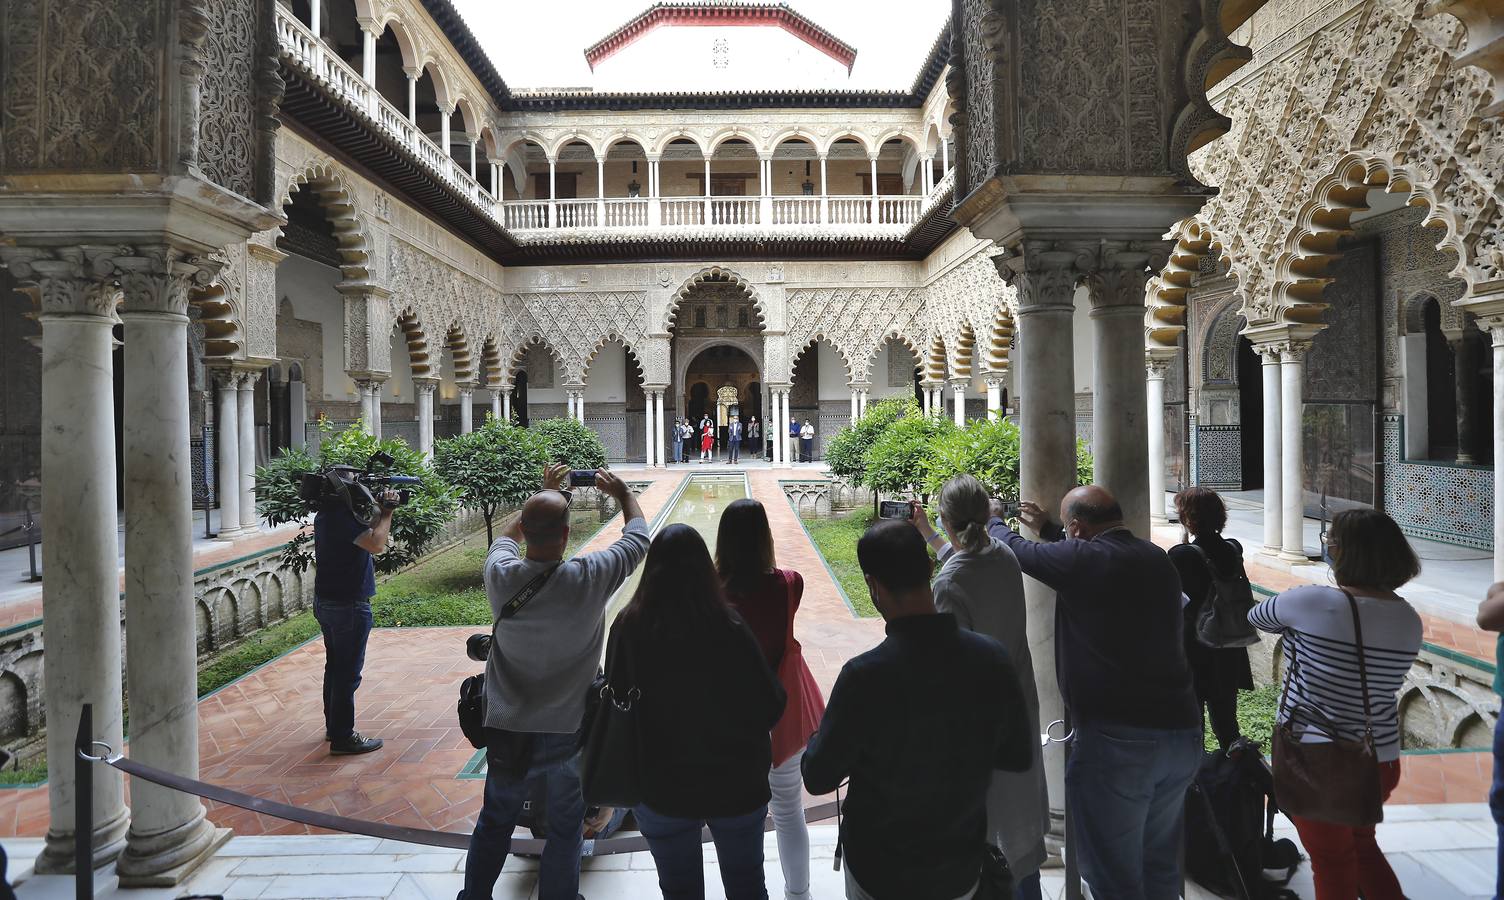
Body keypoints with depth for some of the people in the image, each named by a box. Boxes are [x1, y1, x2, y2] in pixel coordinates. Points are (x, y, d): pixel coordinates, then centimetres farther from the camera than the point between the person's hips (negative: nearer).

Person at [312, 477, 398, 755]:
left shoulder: (325, 514, 8)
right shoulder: (343, 516, -22)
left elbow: (366, 532, 12)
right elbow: (377, 544, -31)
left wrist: (379, 512, -3)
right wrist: (386, 513, -18)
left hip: (325, 603, 10)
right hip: (348, 606, -10)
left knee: (335, 667, 21)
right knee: (348, 673, -1)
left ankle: (333, 726, 34)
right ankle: (343, 738, 7)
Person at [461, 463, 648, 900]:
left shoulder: (501, 574, -15)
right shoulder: (588, 578, -23)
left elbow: (508, 532, 10)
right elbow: (638, 537, -4)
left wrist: (544, 496, 20)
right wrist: (622, 492, 13)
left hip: (507, 732, 3)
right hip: (568, 733, -3)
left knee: (494, 822, 24)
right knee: (565, 830, 18)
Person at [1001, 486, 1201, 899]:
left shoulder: (1084, 558, -15)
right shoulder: (1157, 558, 8)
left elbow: (1017, 550, 0)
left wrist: (993, 519, 21)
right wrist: (1047, 529, 34)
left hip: (1117, 740, -8)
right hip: (1182, 731, 8)